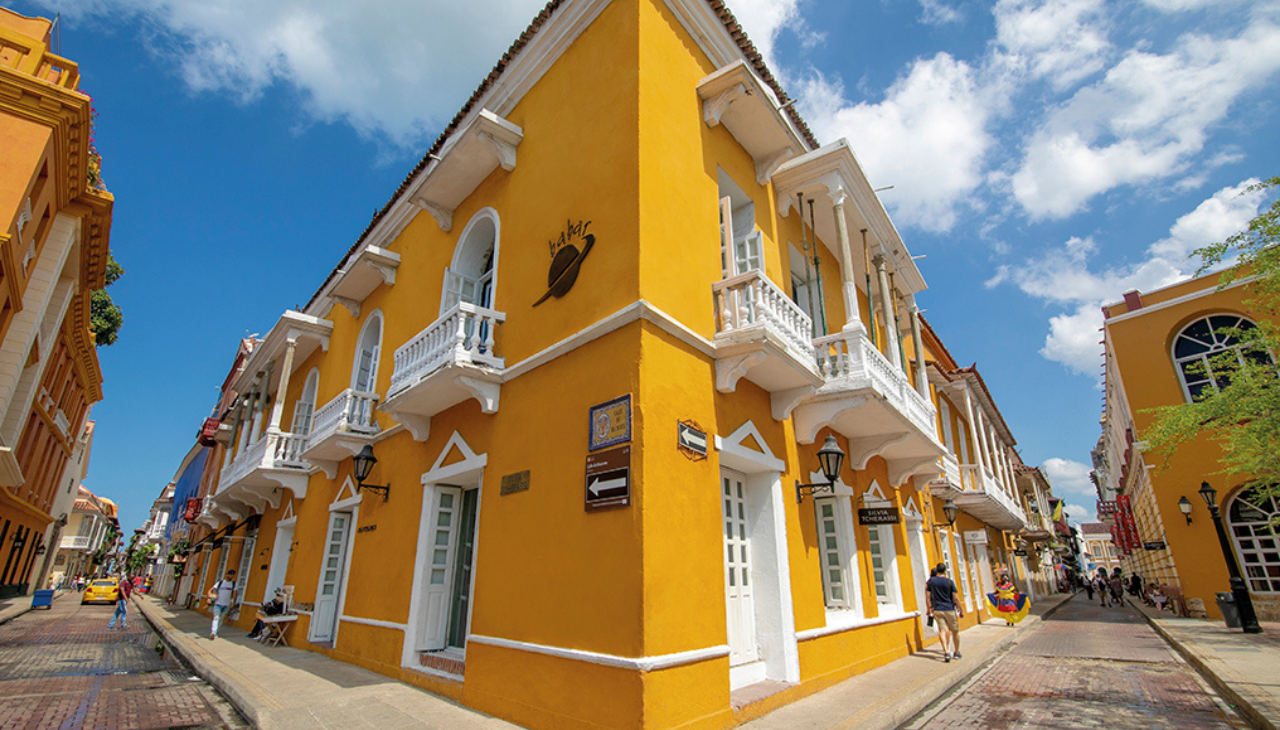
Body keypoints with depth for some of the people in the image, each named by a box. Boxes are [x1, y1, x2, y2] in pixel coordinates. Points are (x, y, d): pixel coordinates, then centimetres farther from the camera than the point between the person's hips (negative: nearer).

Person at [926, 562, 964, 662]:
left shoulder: (930, 581, 1)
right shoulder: (949, 582, -7)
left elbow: (927, 597, 3)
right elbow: (956, 598, -6)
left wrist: (930, 609, 14)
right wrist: (960, 610, 6)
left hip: (937, 610, 1)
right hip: (949, 609, -1)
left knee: (943, 630, -2)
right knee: (955, 631, 15)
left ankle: (946, 651, -19)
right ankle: (956, 652, 25)